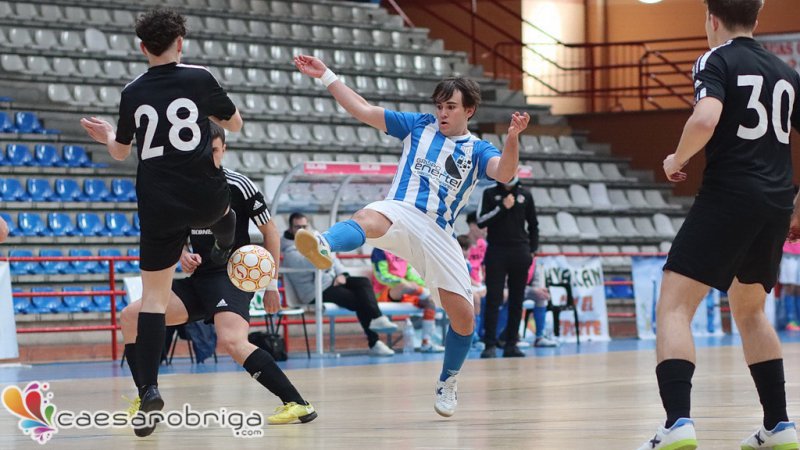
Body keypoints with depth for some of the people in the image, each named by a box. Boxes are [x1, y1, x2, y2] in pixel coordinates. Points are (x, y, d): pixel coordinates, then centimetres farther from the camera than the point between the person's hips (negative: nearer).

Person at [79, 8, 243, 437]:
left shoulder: (132, 93, 3)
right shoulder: (199, 78, -4)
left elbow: (121, 151, 17)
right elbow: (235, 124, 11)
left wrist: (107, 136, 40)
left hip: (159, 205, 1)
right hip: (205, 196, -1)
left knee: (153, 296, 3)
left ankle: (149, 389, -9)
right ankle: (223, 254, 67)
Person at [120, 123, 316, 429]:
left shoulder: (239, 186, -7)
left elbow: (270, 232, -1)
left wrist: (271, 283, -4)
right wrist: (184, 254, -4)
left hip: (232, 276, -7)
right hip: (198, 278, 7)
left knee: (231, 341, -32)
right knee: (131, 315, -4)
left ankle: (297, 404, -30)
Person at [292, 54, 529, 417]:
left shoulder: (477, 151, 11)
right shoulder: (419, 126, 14)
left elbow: (504, 173, -11)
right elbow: (363, 111, 12)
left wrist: (513, 138, -30)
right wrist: (326, 76, 6)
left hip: (438, 234, 2)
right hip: (400, 212, -2)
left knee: (463, 317, -2)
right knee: (368, 219, -40)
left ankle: (447, 384, 24)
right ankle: (325, 246, -76)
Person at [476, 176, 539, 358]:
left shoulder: (525, 195, 9)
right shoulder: (490, 194, 3)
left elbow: (533, 225, 15)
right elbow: (481, 221, -5)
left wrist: (532, 250, 7)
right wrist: (502, 208, -14)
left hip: (520, 253, 3)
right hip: (496, 252, -2)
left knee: (517, 301, 3)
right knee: (493, 300, -6)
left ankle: (511, 343, 6)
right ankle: (490, 345, -8)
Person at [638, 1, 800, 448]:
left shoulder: (717, 60, -3)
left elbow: (705, 120, -21)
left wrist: (678, 159, -3)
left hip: (729, 196, -7)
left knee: (674, 306, -6)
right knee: (750, 310, 24)